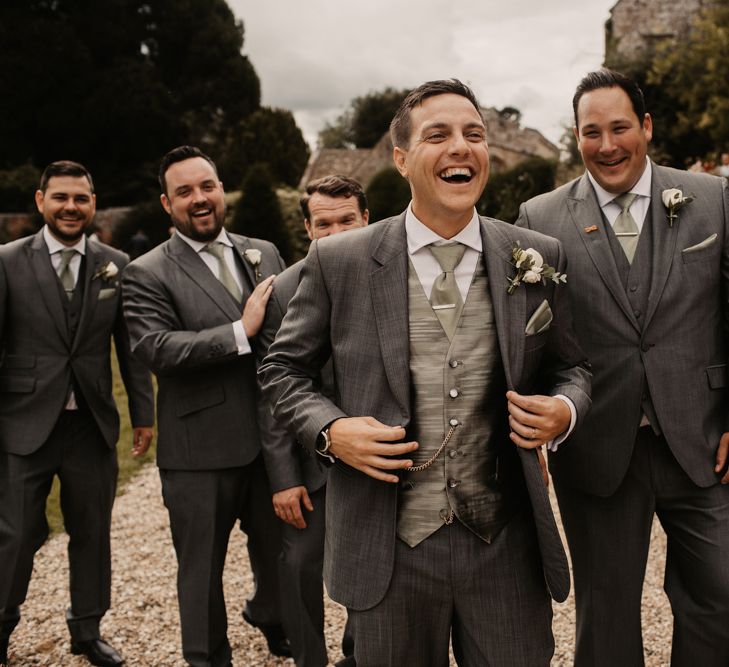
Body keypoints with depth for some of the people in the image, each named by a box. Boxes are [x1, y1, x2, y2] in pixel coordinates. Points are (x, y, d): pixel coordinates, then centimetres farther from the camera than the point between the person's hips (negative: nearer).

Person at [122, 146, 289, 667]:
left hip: (272, 441, 5)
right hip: (201, 452, -4)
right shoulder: (147, 274, -7)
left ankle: (271, 618, 53)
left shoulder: (264, 254, 9)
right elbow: (156, 348, -21)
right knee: (202, 569, 13)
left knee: (280, 554, 23)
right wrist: (241, 332, -23)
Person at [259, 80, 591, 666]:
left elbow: (570, 366, 13)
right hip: (389, 552, -1)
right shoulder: (338, 262, -4)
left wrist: (564, 411, -9)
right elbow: (283, 370, 5)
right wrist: (330, 430, -13)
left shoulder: (538, 259, 1)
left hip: (508, 550, 2)